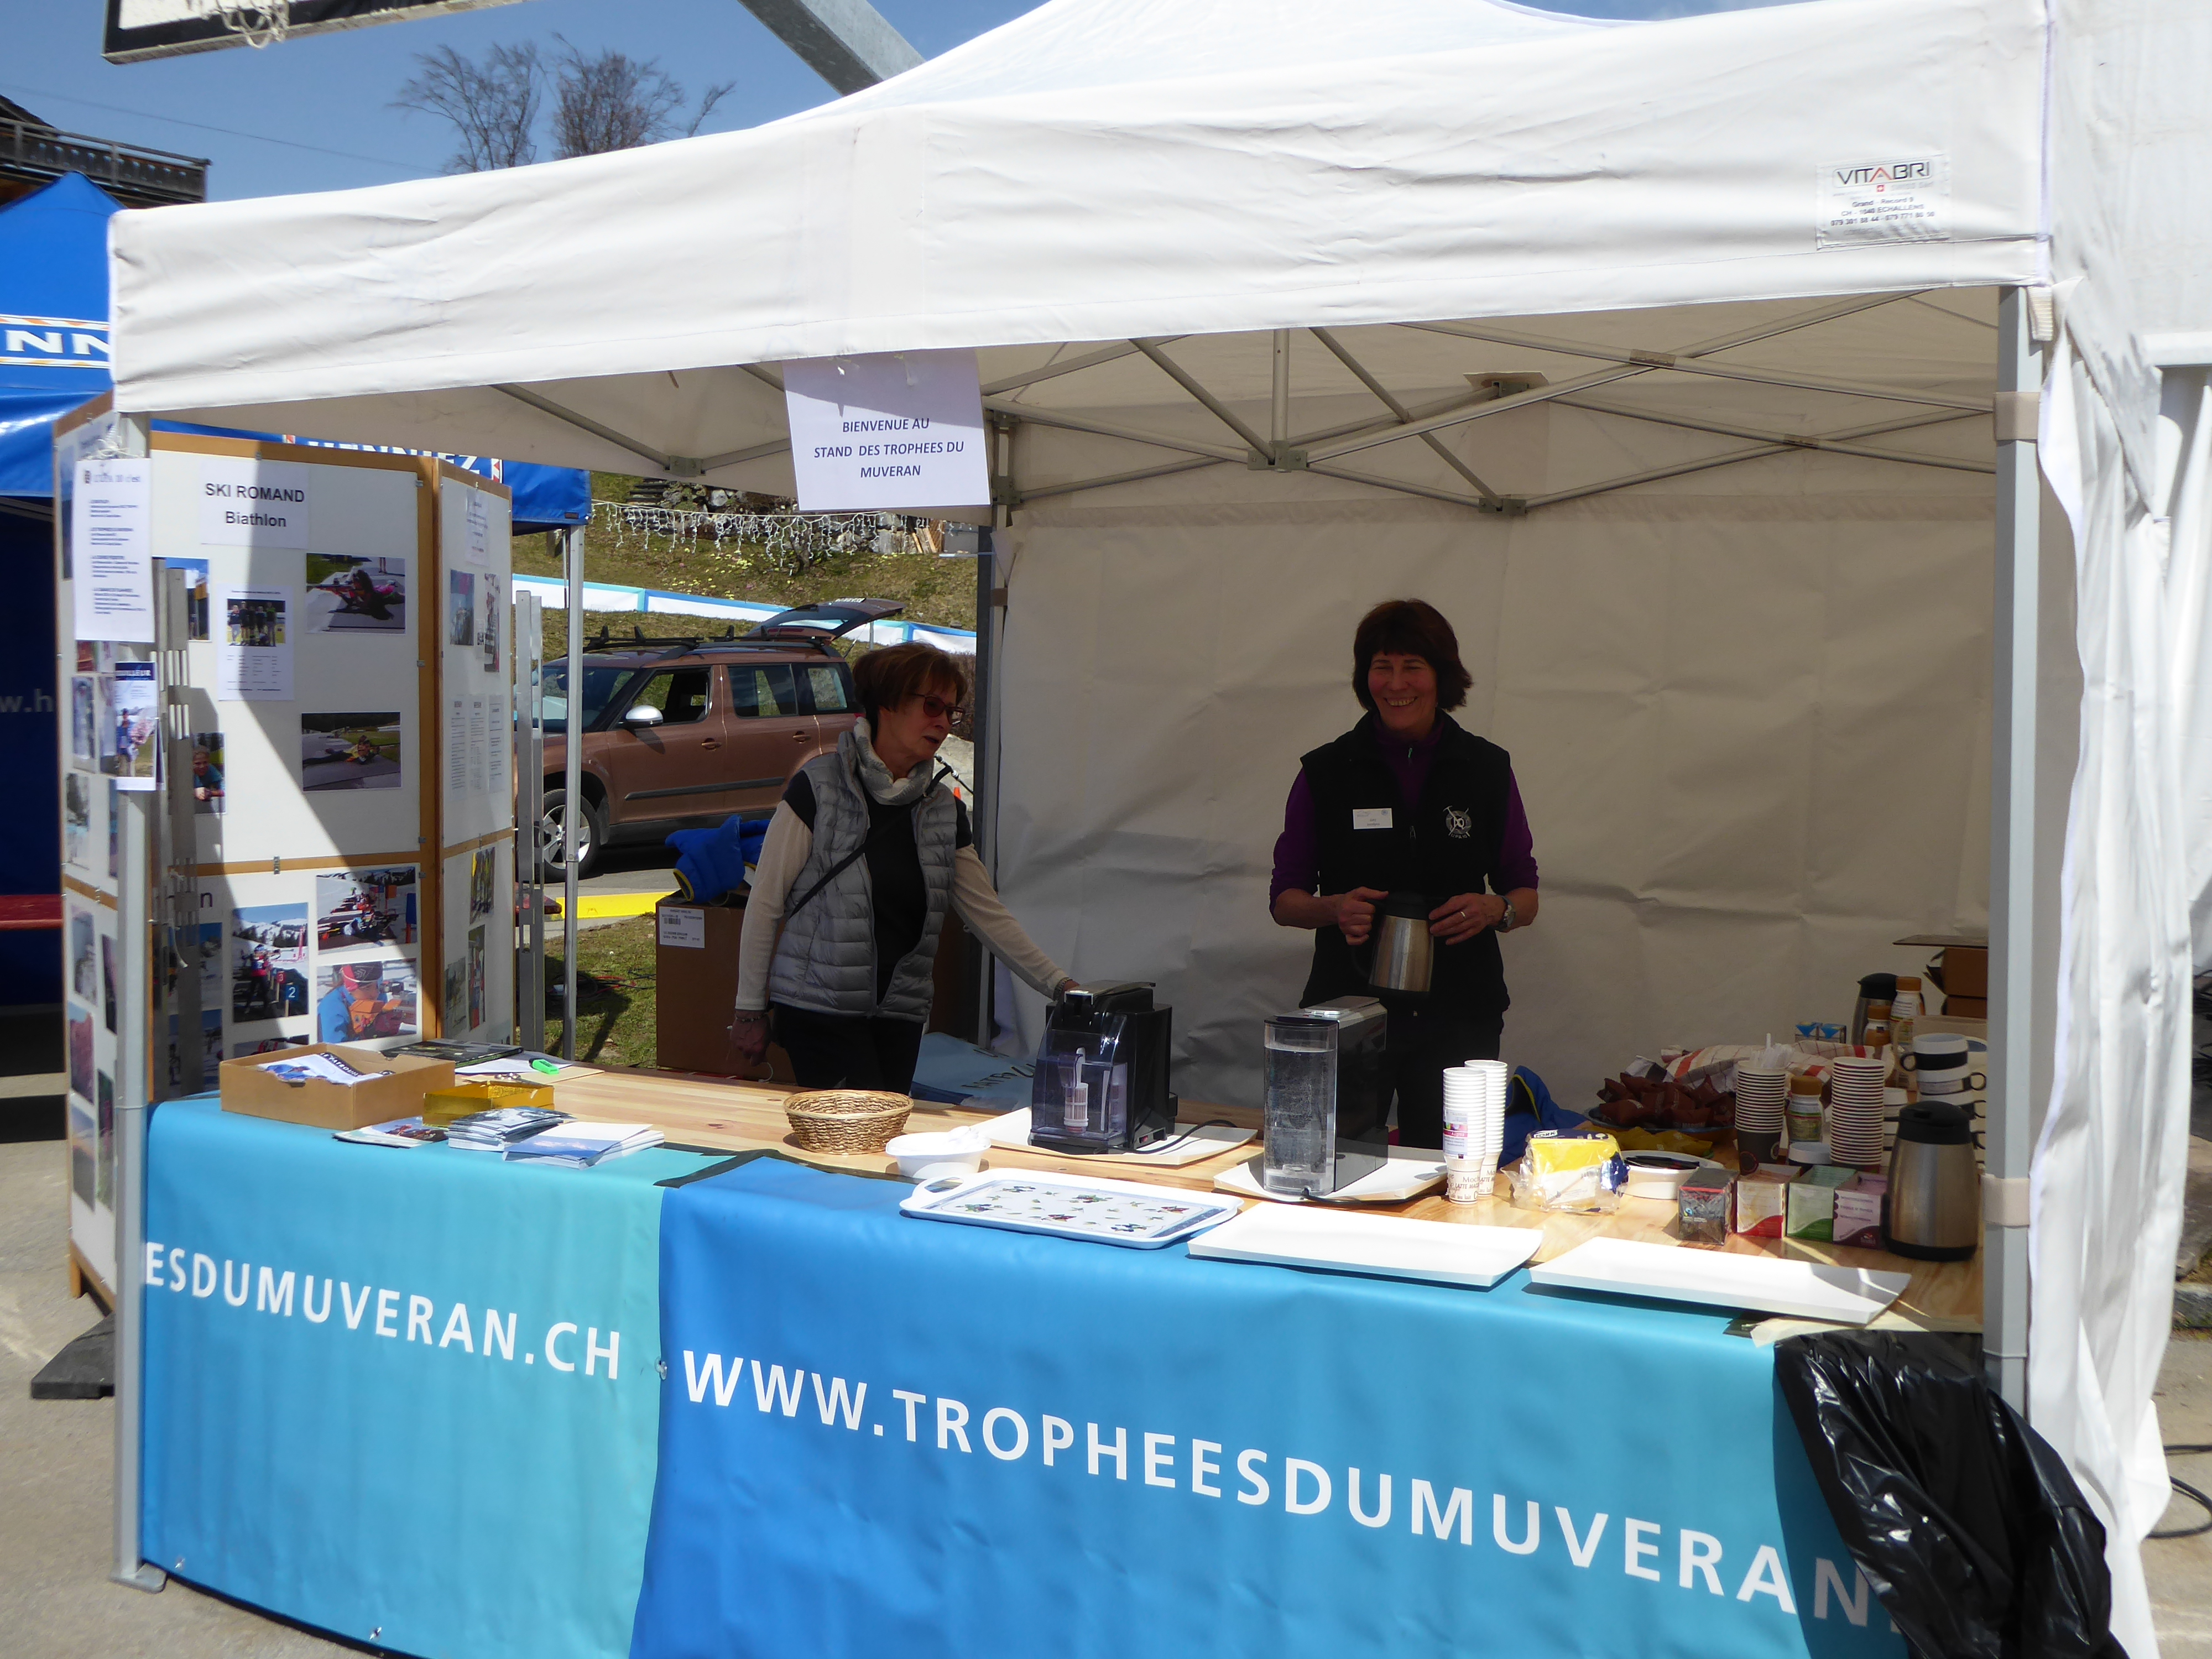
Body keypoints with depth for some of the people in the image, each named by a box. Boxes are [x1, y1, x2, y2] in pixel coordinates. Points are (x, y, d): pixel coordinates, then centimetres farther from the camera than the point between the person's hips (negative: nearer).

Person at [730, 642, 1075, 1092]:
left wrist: (1058, 985, 3)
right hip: (820, 1007, -5)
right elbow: (766, 902, -5)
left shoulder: (943, 809, 8)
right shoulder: (819, 787, -8)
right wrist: (750, 1009, -4)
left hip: (900, 1014, 6)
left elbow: (988, 914, 11)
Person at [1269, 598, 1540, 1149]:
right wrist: (1334, 909, -14)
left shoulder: (1487, 769, 6)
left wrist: (1496, 910, -11)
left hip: (1458, 1018, 1)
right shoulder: (1326, 772, 3)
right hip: (1347, 1010, 0)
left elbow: (1525, 894, 11)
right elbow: (1284, 898, 6)